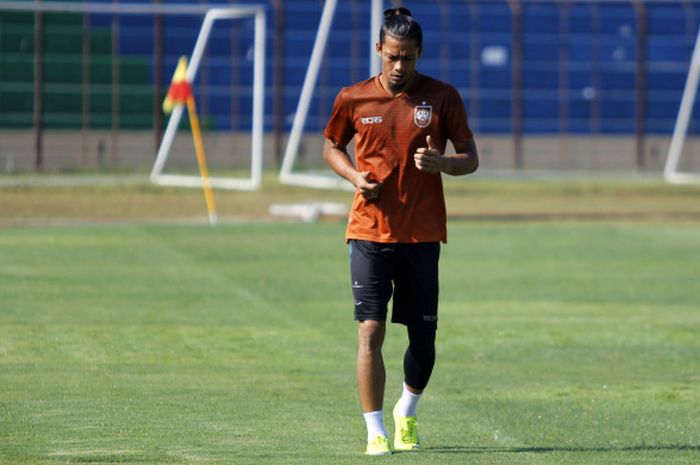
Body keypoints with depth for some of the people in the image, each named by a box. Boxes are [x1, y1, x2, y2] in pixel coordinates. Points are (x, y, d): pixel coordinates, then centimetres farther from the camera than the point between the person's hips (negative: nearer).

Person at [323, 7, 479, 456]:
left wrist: (441, 162, -17)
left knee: (423, 337, 7)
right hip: (370, 230, -1)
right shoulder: (353, 99, 2)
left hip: (422, 234, 1)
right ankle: (376, 431, -5)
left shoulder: (443, 98, 0)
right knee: (370, 330, -11)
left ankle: (407, 412, 34)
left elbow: (471, 159, 5)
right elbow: (331, 147, 17)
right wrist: (354, 175, -4)